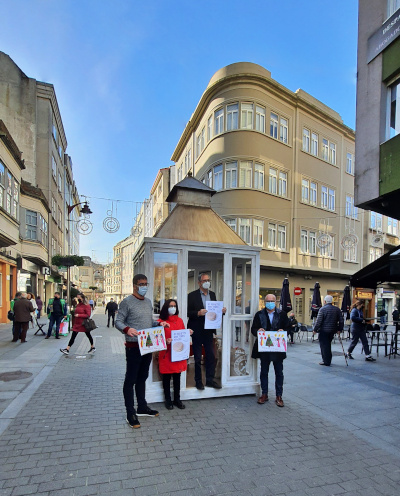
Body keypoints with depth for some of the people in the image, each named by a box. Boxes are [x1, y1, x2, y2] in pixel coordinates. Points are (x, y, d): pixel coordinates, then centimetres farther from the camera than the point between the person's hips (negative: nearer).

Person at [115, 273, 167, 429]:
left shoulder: (148, 302, 12)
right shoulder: (127, 302, -10)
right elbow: (118, 322, -12)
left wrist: (159, 323, 1)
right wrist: (127, 329, -31)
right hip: (133, 346, -7)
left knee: (142, 377, 18)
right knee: (131, 379, 3)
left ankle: (142, 408, 32)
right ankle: (130, 413, 14)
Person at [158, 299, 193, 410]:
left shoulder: (180, 320, 10)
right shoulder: (161, 321, -5)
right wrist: (165, 341, -22)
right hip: (166, 354, -4)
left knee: (177, 377, 12)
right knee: (167, 377, 7)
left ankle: (177, 399, 25)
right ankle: (168, 400, 22)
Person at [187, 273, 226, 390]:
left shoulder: (212, 295, 9)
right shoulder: (192, 295, -7)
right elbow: (188, 312, -11)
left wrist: (222, 311, -7)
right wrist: (198, 313, -27)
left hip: (209, 330, 5)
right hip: (197, 331, -5)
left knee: (211, 356, 8)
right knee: (198, 358, 7)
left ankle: (210, 380, 21)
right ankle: (198, 381, 20)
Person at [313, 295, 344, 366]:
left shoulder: (322, 309, -11)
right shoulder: (337, 309, 5)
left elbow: (318, 321, -13)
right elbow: (341, 321, 8)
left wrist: (315, 330, -5)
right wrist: (339, 329, 17)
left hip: (324, 331, -6)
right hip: (332, 331, 6)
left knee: (324, 346, 2)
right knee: (328, 345, 18)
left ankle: (326, 362, 4)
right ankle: (328, 360, 25)